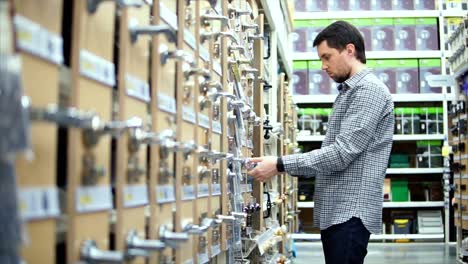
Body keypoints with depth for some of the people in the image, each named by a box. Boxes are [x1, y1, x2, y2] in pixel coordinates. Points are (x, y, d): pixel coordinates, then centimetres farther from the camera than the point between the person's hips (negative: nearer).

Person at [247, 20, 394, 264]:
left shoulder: (369, 89, -10)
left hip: (350, 212, -10)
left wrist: (281, 165, -20)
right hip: (335, 212, 10)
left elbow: (342, 152, -20)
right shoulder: (349, 92, 22)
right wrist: (285, 168, 10)